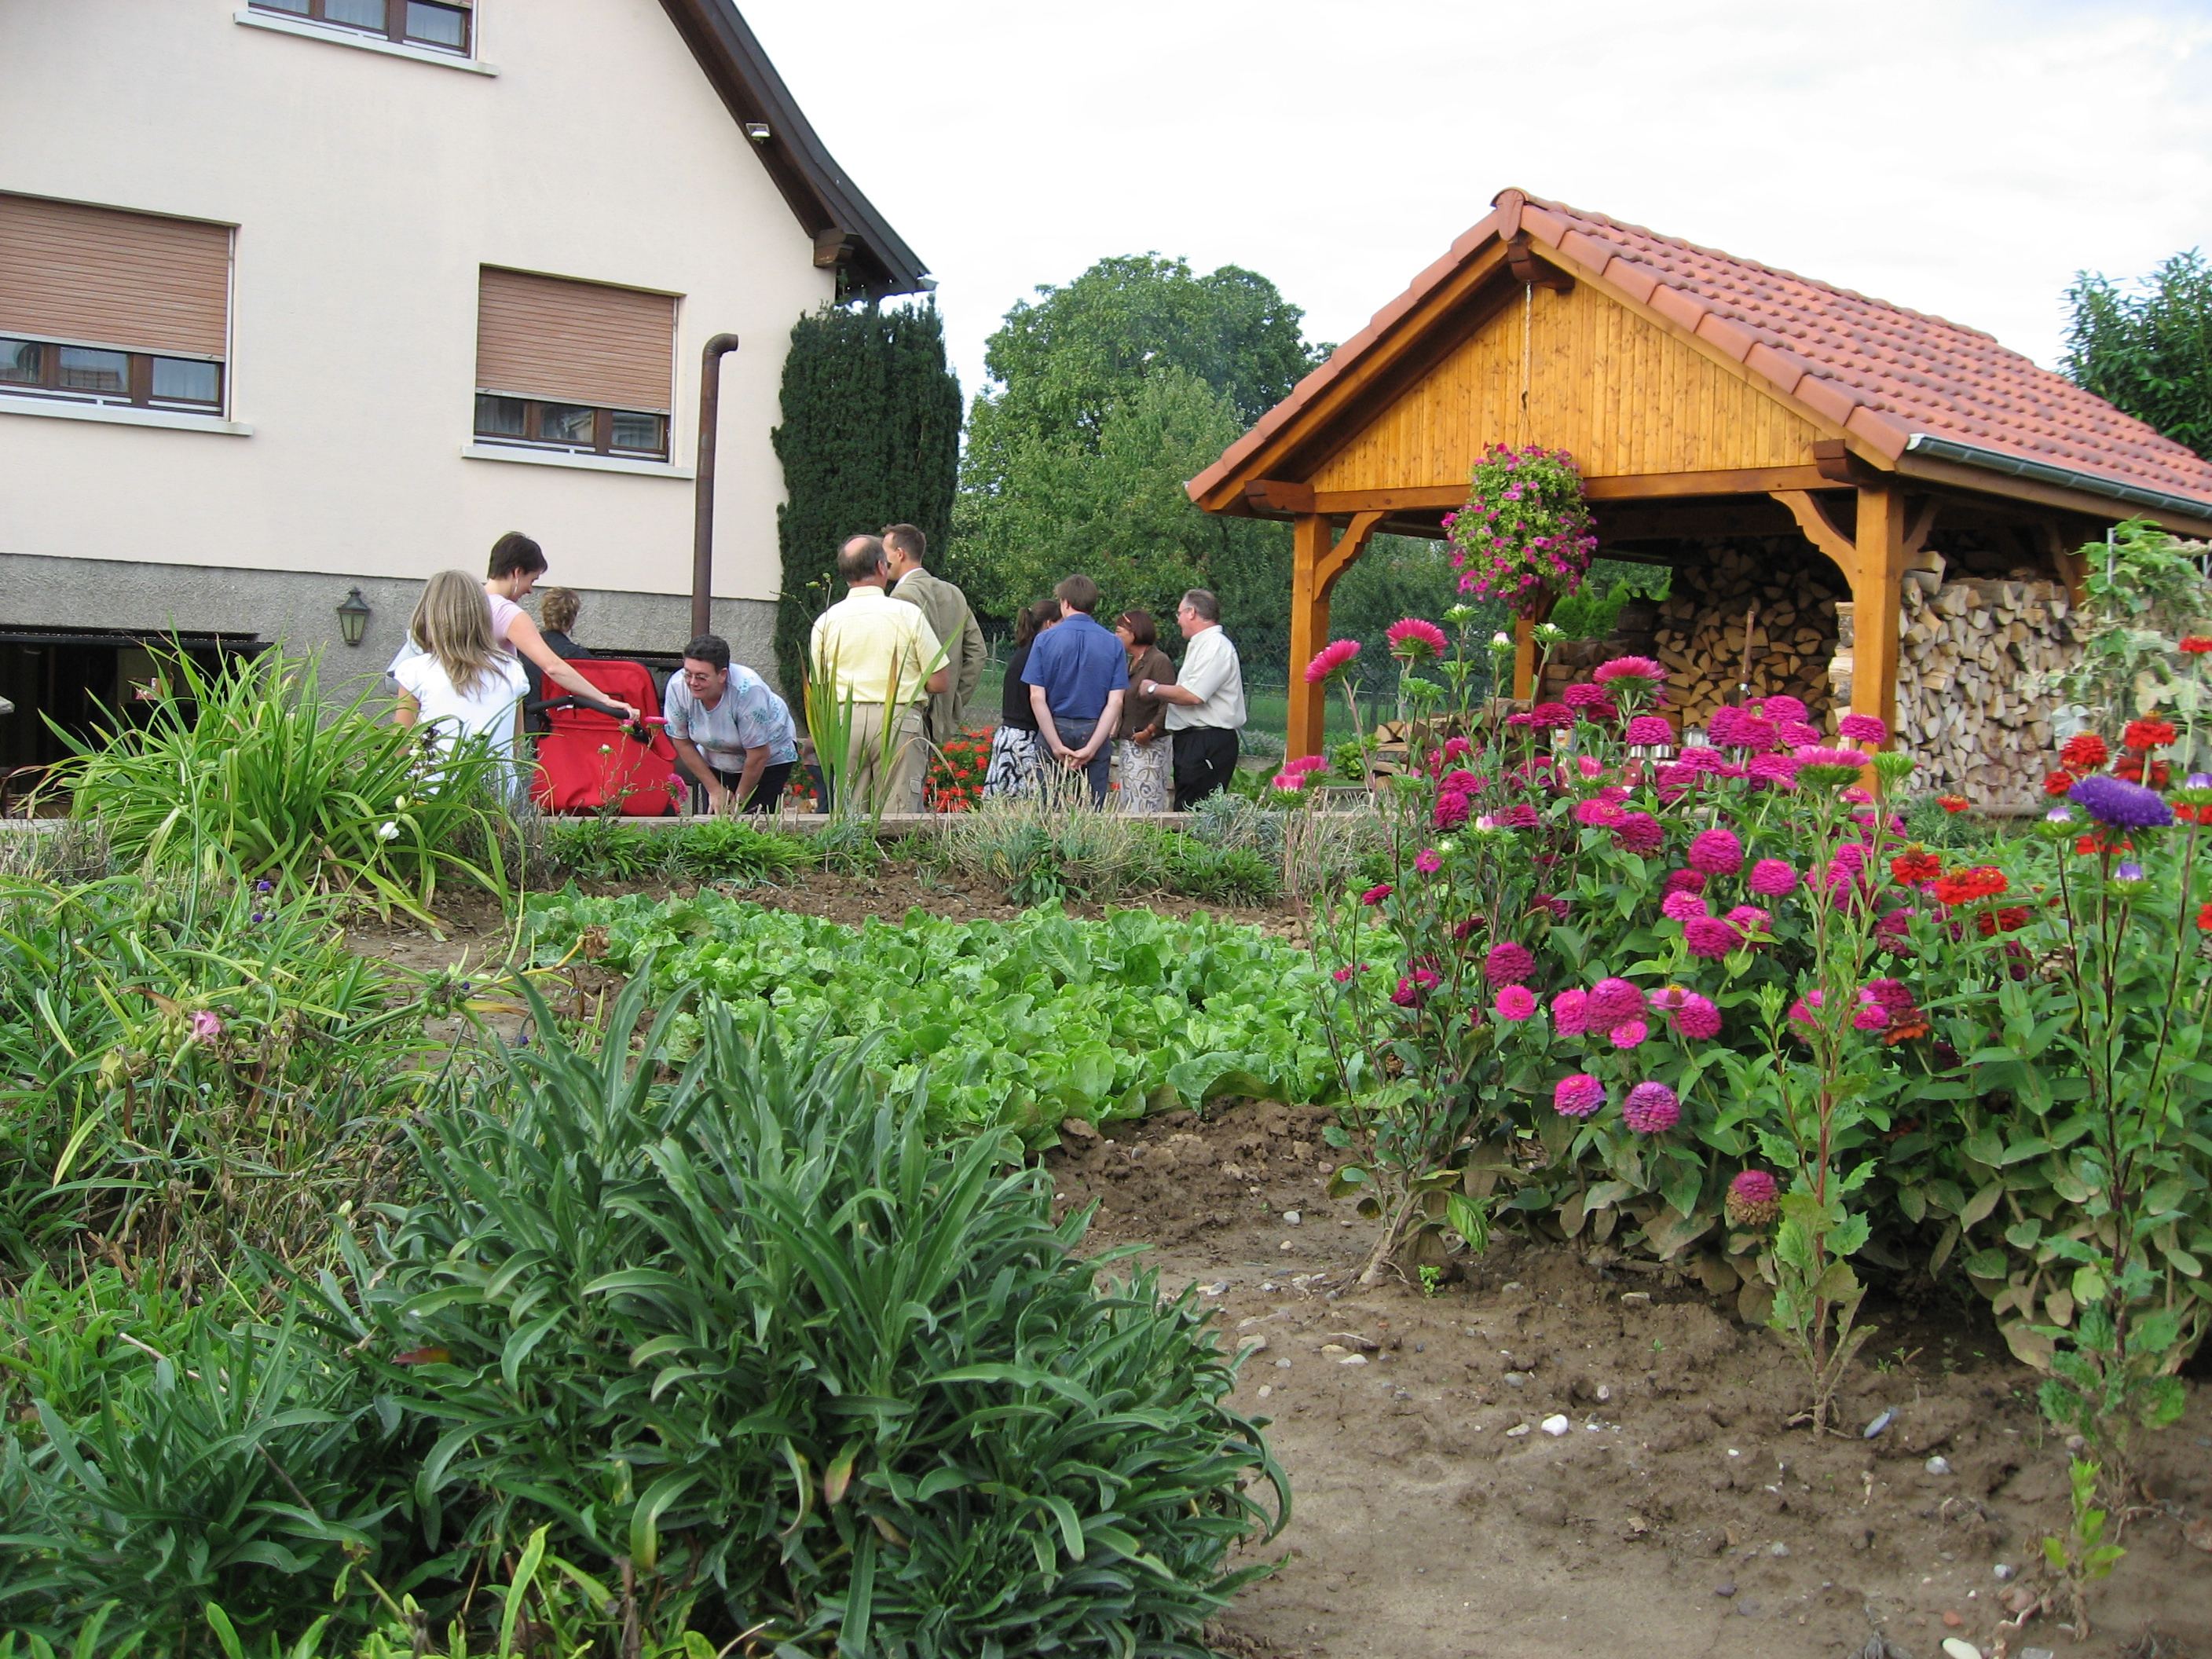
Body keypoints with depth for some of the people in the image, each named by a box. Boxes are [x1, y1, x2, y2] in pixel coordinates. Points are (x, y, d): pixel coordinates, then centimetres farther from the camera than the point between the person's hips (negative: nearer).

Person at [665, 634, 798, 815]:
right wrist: (715, 790, -5)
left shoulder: (747, 690, -35)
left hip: (771, 756, -4)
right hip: (716, 763, 4)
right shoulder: (677, 687, -24)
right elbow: (682, 743, -8)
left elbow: (758, 756, -24)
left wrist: (739, 801, -12)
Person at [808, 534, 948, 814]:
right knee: (898, 815, -2)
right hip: (898, 719, -3)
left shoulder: (825, 621, 5)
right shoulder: (908, 614, -3)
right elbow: (939, 682, -2)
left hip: (845, 721, 3)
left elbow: (819, 689, 11)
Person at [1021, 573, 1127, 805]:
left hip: (1053, 728, -1)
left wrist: (1057, 746, -10)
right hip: (1094, 733, 1)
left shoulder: (1044, 640, -3)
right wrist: (1091, 748, -9)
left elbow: (1037, 697, -9)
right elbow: (1115, 702, -7)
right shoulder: (1114, 644, -1)